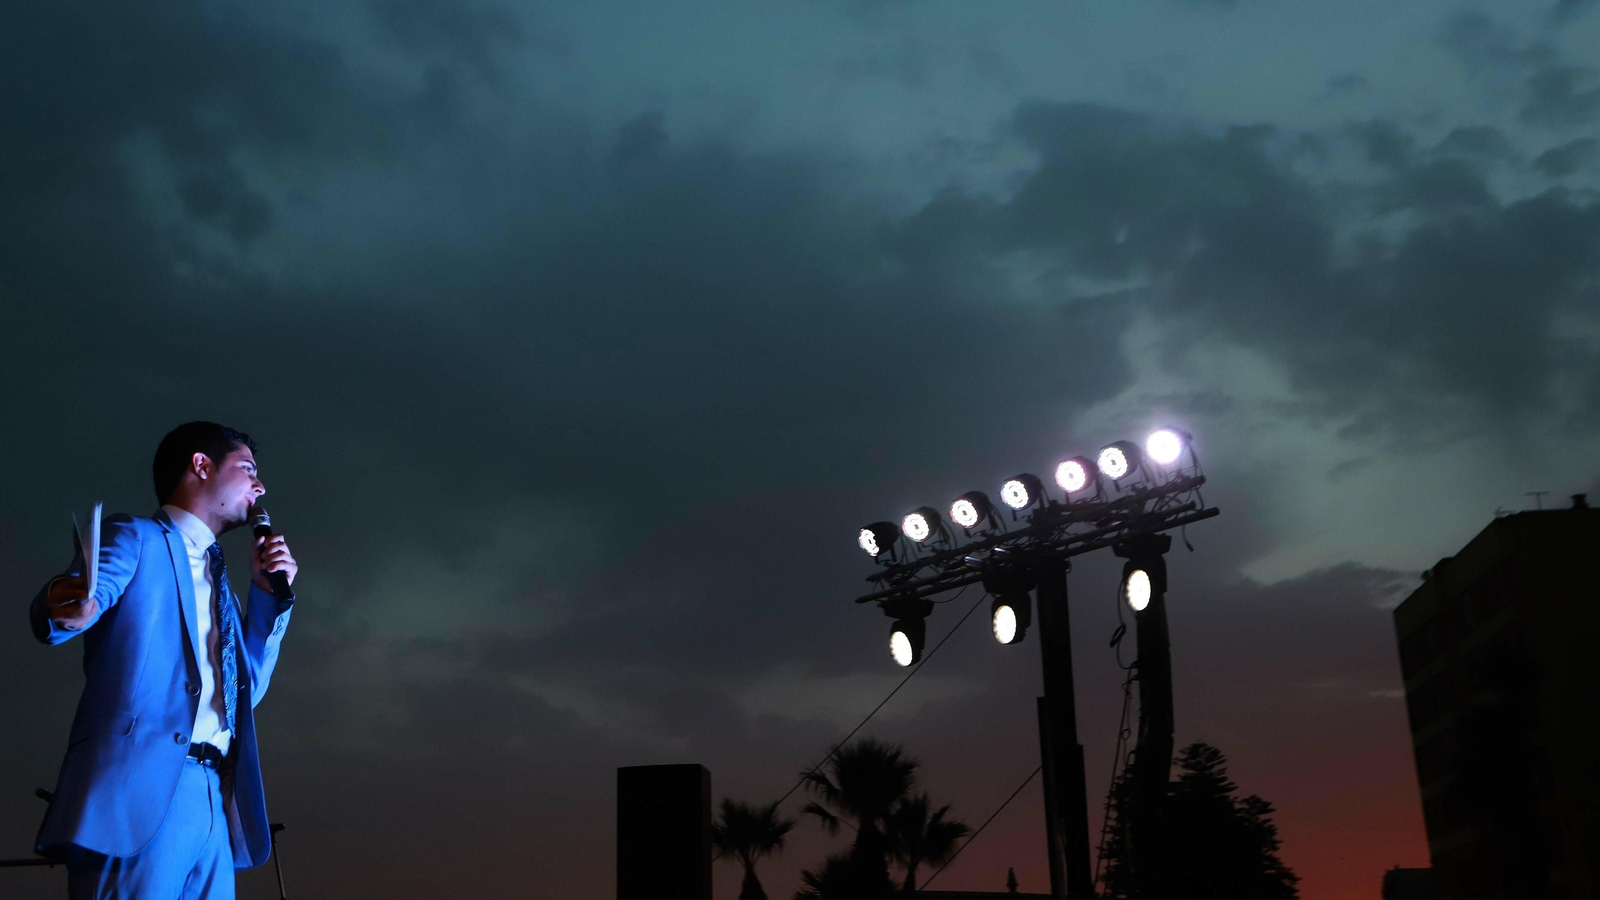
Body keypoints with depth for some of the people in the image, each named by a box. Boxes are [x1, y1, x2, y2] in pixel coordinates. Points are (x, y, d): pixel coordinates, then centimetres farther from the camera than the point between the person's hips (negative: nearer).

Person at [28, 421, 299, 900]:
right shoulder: (134, 538, 7)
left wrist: (267, 594, 17)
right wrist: (65, 608, -36)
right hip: (140, 788, -7)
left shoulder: (217, 578, 28)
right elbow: (87, 595, -13)